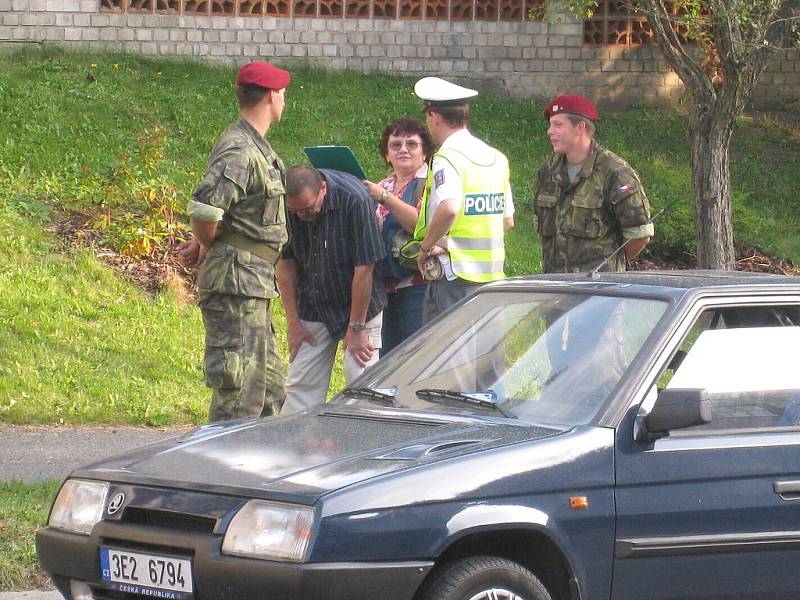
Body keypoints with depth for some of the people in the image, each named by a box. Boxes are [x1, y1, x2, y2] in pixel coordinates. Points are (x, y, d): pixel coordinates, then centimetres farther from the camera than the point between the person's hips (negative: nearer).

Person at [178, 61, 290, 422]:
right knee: (239, 392, -10)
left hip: (253, 287, 10)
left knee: (270, 387, 16)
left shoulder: (256, 148, 16)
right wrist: (207, 246, -9)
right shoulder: (239, 151, -17)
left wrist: (202, 244, 6)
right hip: (236, 284, -10)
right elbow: (203, 209, -28)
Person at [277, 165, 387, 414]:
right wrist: (293, 321, 0)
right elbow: (285, 263, 0)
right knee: (301, 384, 1)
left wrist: (356, 327, -17)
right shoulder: (285, 206, -12)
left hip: (358, 307, -4)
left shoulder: (354, 200, -26)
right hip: (313, 308, 4)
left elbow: (364, 268, -21)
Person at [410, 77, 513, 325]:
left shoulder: (447, 158, -13)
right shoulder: (497, 158, 13)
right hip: (492, 273, 8)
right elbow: (507, 219, 19)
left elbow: (449, 209, -30)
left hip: (453, 275, -8)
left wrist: (426, 246, -16)